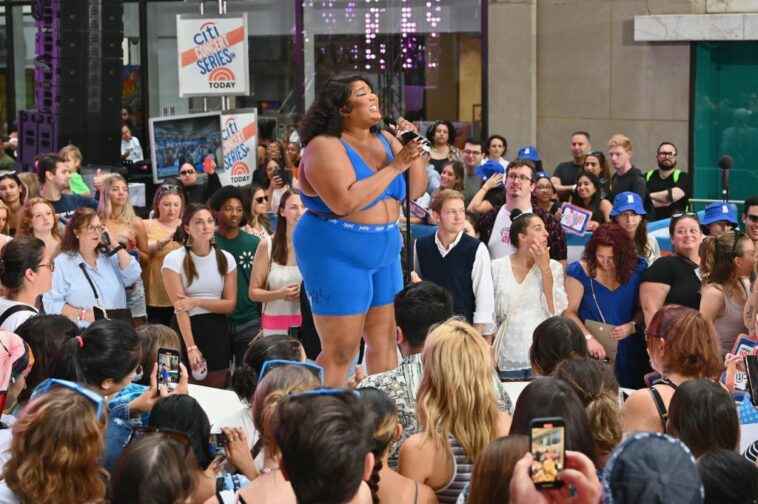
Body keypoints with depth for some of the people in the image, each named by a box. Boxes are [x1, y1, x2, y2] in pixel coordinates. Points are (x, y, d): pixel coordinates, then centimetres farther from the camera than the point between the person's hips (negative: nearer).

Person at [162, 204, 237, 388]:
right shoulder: (174, 260, -9)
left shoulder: (226, 259, 3)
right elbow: (180, 306, -15)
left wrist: (197, 302, -15)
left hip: (217, 331, 3)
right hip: (186, 330, -3)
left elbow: (230, 304, 1)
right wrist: (191, 347, -22)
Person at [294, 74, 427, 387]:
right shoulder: (324, 147, -15)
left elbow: (415, 191, 9)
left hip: (383, 253, 8)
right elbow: (344, 202, -29)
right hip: (336, 255, -8)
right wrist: (394, 167, -22)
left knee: (385, 340, 12)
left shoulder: (384, 140, 7)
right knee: (340, 351, -5)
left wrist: (413, 148, -6)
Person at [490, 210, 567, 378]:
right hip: (509, 358, 0)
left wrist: (545, 268, -11)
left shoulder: (554, 267, 1)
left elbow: (555, 311, -9)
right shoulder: (497, 267, 1)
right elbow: (489, 314, 6)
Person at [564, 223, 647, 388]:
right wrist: (588, 337, -19)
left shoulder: (637, 268, 1)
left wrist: (632, 326, -14)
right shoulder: (580, 271, -6)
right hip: (591, 351, -2)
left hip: (627, 352, 2)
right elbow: (570, 312, -6)